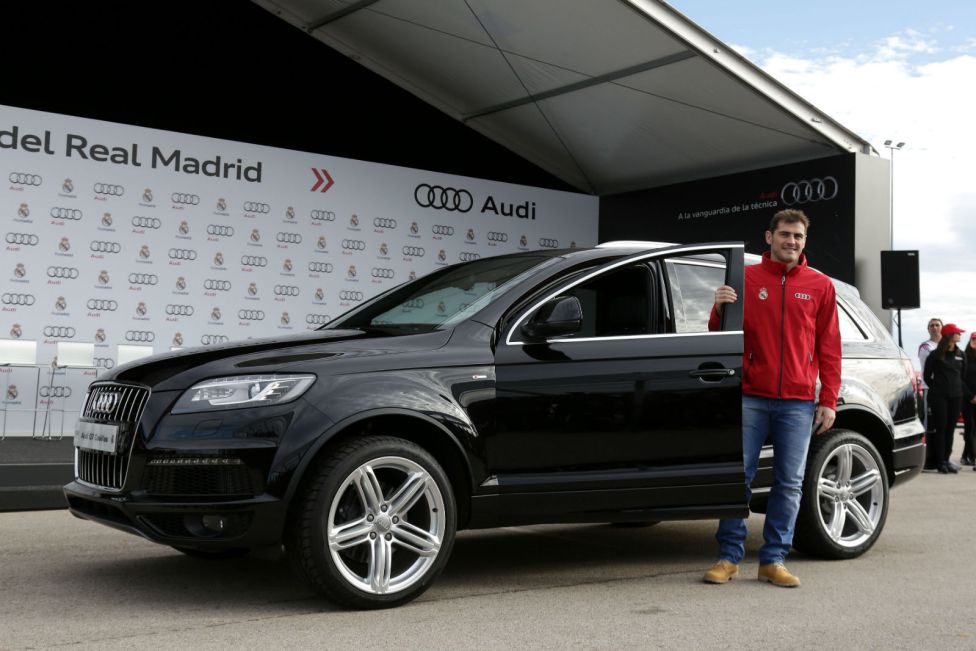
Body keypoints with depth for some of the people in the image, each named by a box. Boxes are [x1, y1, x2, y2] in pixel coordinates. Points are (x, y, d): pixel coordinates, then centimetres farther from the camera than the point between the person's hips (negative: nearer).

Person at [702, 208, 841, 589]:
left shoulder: (820, 286, 9)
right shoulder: (746, 278, 7)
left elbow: (829, 347, 8)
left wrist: (829, 400, 2)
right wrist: (720, 308, -14)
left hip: (798, 403, 1)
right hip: (751, 397, -1)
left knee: (790, 483, 3)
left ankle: (774, 560, 12)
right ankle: (729, 557, 10)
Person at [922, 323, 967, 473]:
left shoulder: (961, 355, 11)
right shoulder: (935, 355, -2)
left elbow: (963, 375, 19)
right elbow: (926, 375, 3)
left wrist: (958, 389, 12)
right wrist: (936, 388, 6)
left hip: (956, 397, 4)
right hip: (939, 397, -4)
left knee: (950, 428, 5)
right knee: (940, 428, -5)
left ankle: (946, 460, 11)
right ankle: (940, 461, -3)